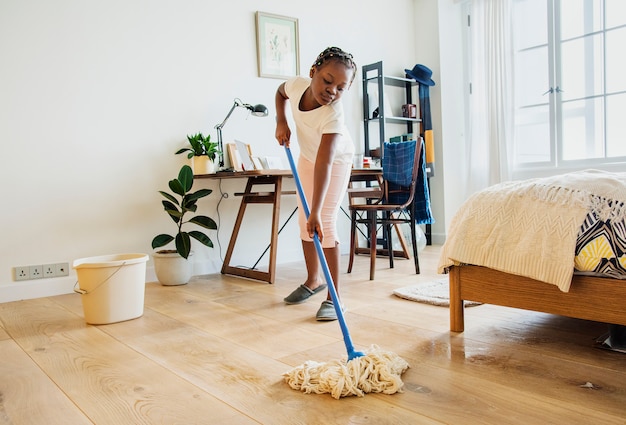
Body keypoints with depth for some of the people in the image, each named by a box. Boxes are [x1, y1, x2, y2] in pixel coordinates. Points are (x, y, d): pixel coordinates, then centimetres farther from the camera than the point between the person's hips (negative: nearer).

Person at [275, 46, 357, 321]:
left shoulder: (333, 114, -40)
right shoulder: (297, 85, -25)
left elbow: (325, 163, -47)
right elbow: (281, 92, 2)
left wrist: (316, 211, -52)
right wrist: (281, 122, -13)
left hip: (337, 159, -6)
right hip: (307, 155, 6)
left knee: (325, 223, -16)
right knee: (304, 219, 9)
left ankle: (334, 296, -10)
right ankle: (313, 280, 25)